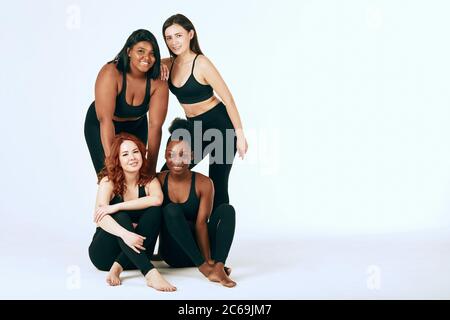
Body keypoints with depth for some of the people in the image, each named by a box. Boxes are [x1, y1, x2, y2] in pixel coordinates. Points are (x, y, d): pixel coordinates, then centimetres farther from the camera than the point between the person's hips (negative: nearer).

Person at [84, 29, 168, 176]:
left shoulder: (158, 83, -22)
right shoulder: (111, 73, -31)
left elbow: (155, 126, -23)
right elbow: (105, 120, -36)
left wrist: (151, 169, -25)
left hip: (136, 127, 3)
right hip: (100, 128, -3)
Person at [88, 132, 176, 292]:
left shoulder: (149, 181, -2)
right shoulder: (109, 181, -9)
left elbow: (157, 199, -27)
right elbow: (100, 216, -26)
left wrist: (116, 207, -32)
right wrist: (125, 234, -45)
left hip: (134, 256, 2)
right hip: (104, 253, -2)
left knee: (155, 211, -22)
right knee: (121, 217, -31)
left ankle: (119, 267, -27)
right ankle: (150, 273, -47)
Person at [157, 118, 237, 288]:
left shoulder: (204, 183, -6)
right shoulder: (158, 181, -5)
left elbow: (201, 223, -13)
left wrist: (208, 259, -26)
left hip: (200, 247, 1)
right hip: (174, 253, -1)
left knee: (227, 209, -18)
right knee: (171, 210, -27)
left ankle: (218, 266, -38)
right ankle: (204, 268, -33)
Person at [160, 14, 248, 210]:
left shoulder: (201, 64, -18)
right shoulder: (169, 64, 0)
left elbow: (228, 99, -16)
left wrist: (240, 134, -15)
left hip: (220, 125, -7)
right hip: (195, 127, 7)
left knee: (217, 184, -4)